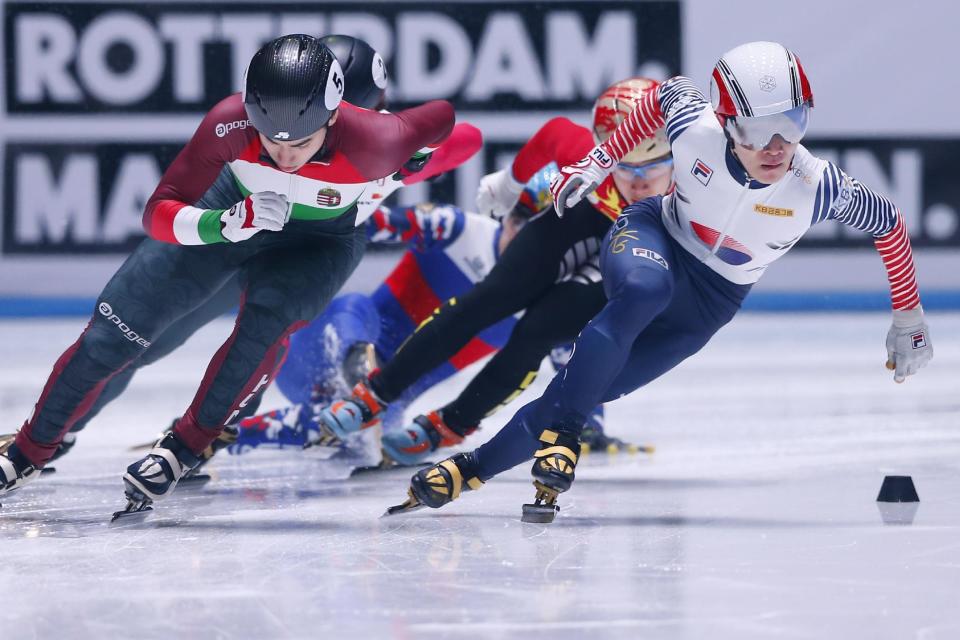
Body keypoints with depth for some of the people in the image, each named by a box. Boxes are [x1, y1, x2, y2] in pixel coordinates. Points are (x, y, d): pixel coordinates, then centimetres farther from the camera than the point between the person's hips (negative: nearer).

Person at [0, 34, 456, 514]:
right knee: (112, 333, 1)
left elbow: (441, 117, -17)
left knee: (269, 318, -32)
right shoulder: (230, 123, -36)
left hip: (320, 239, -1)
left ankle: (183, 449, -10)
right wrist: (225, 223, -46)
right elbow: (158, 213, -30)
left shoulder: (374, 141, -38)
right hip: (231, 208, 1)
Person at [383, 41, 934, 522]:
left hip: (707, 304, 1)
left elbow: (889, 223, -10)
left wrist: (909, 316, -1)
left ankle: (472, 469, 6)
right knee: (643, 289, -39)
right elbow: (668, 93, -1)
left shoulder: (818, 188, -28)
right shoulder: (695, 126, -26)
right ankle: (560, 435, -29)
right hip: (655, 237, -1)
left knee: (585, 391, -8)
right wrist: (601, 161, 3)